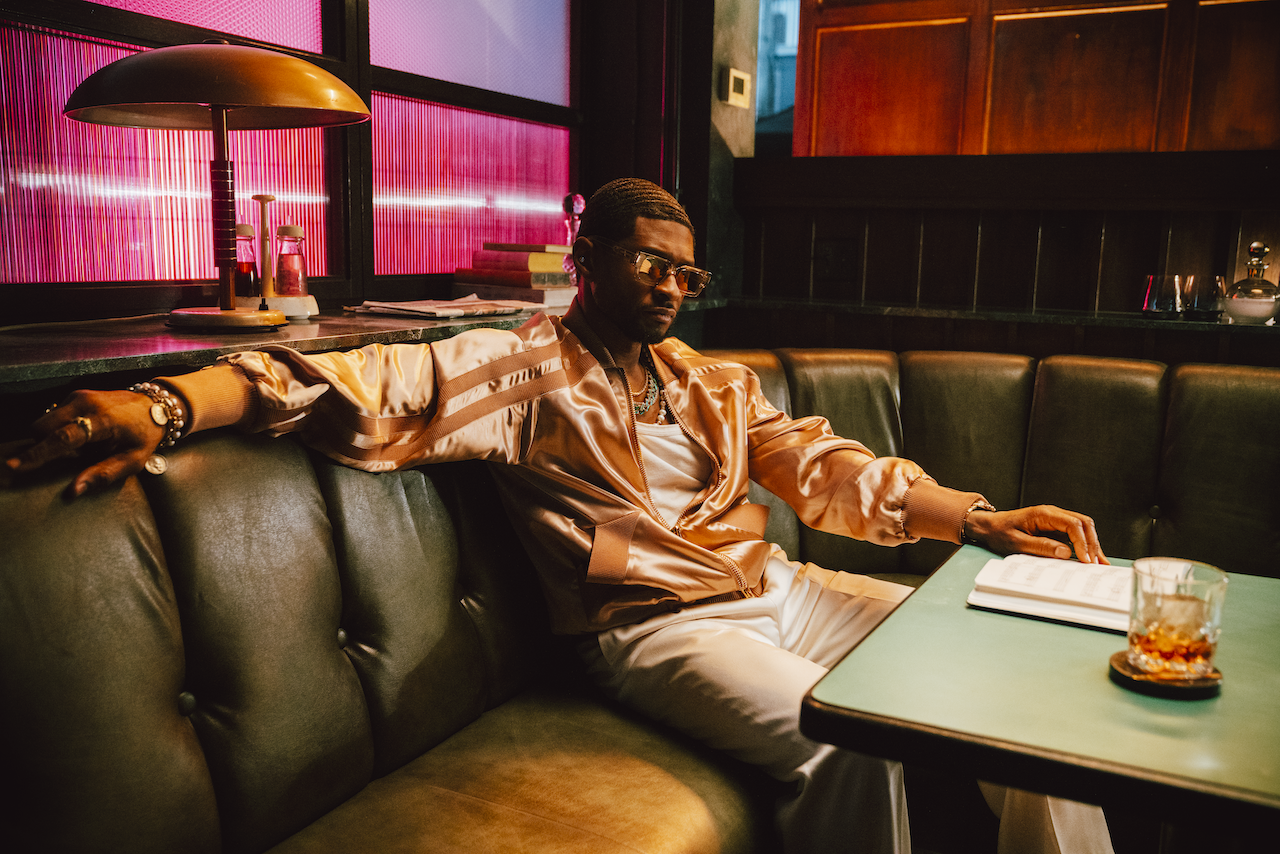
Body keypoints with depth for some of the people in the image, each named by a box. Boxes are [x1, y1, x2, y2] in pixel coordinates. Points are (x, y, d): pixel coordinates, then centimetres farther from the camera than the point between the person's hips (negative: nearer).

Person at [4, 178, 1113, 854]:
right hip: (656, 625, -7)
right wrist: (171, 401, -32)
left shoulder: (710, 381, 18)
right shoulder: (522, 369, -1)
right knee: (851, 743, -31)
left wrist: (980, 518, 1)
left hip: (779, 588, 8)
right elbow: (384, 382, -17)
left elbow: (823, 467, 13)